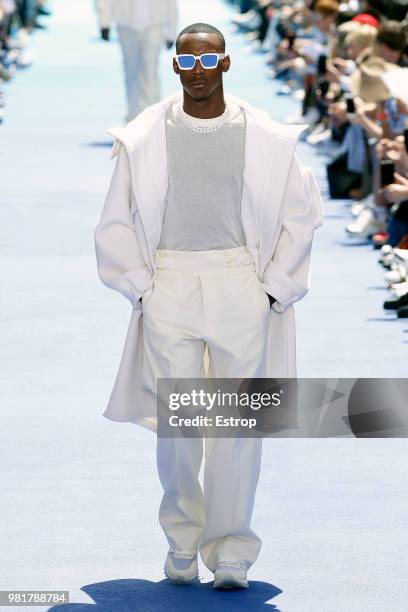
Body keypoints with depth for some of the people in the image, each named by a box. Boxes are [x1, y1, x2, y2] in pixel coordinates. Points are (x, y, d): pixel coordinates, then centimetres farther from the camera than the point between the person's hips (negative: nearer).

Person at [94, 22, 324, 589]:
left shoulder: (267, 138, 2)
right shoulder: (144, 137, 3)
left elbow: (301, 214, 9)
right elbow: (116, 222, 11)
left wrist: (273, 288, 3)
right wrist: (140, 286, 2)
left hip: (242, 288, 0)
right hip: (169, 287, 0)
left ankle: (232, 552, 5)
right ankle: (182, 545, 14)